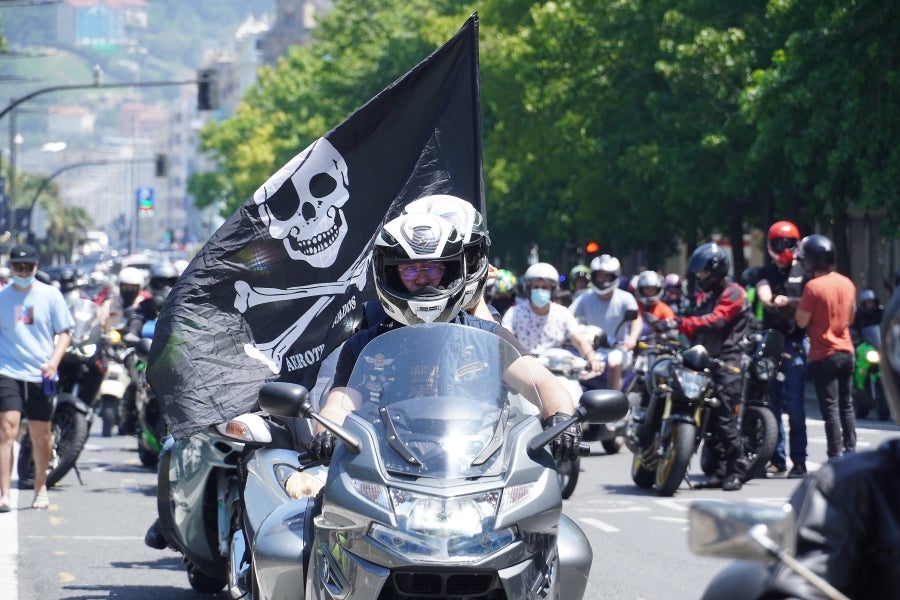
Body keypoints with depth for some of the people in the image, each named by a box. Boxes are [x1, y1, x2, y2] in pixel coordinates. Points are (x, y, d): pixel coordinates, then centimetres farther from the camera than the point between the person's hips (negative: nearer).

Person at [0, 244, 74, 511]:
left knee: (40, 437, 10)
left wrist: (54, 361, -10)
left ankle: (40, 487, 30)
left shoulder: (50, 295, 4)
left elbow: (64, 333, 5)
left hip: (41, 376, 1)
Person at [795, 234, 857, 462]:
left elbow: (802, 321, -15)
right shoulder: (847, 284, 5)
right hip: (846, 351, 7)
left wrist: (798, 305, 1)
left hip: (824, 355, -7)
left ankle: (835, 458, -5)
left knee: (830, 408, -4)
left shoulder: (813, 286, -17)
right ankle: (851, 452, 19)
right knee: (846, 405, 15)